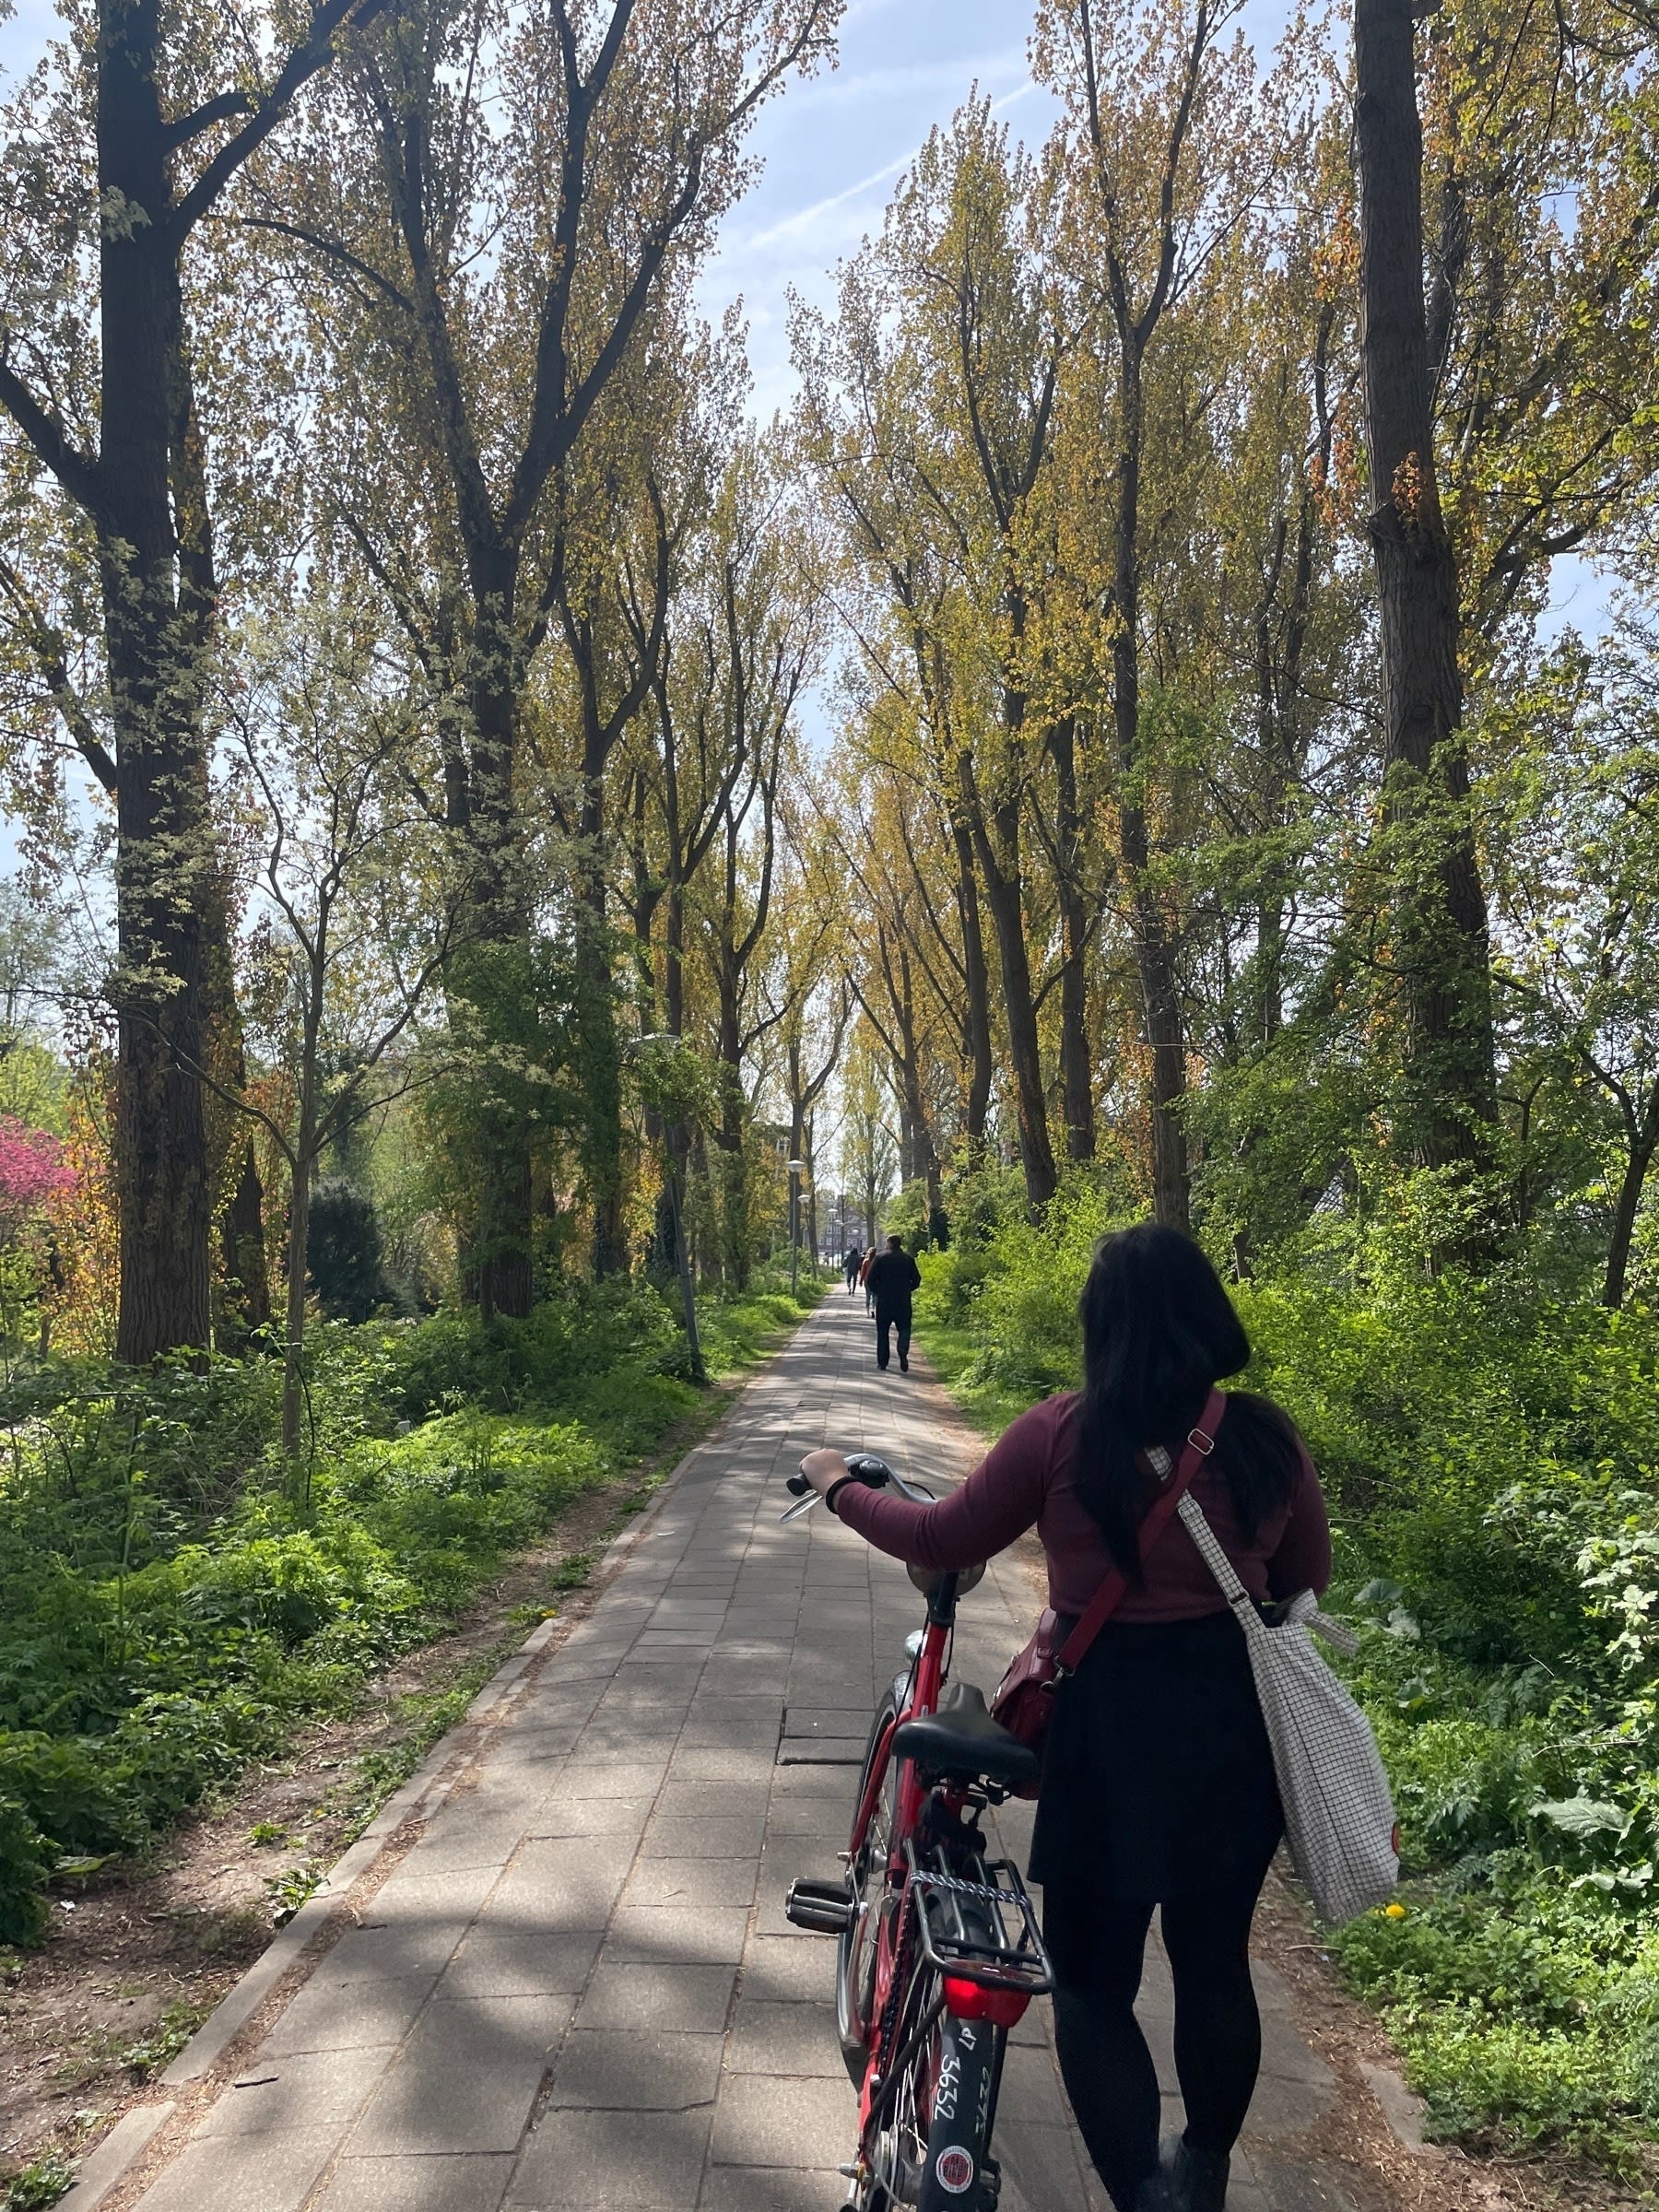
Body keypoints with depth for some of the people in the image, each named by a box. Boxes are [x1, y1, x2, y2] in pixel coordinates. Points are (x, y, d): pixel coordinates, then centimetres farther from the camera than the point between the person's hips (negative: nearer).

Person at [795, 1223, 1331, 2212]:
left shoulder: (1062, 1434, -15)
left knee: (1093, 1978, 13)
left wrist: (841, 1486, 12)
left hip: (1109, 1724, -3)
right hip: (1236, 1719, 4)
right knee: (1216, 1962, 23)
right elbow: (1307, 1574, 8)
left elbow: (944, 1543, -4)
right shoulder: (1266, 1436, -7)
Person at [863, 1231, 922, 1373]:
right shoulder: (908, 1258, 3)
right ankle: (903, 1350, -21)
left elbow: (870, 1280, -4)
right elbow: (916, 1280, 5)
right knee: (904, 1329, 8)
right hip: (903, 1301, 1)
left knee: (882, 1332, 8)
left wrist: (876, 1292, 13)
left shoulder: (880, 1257, -2)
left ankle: (882, 1363, 7)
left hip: (883, 1301, -1)